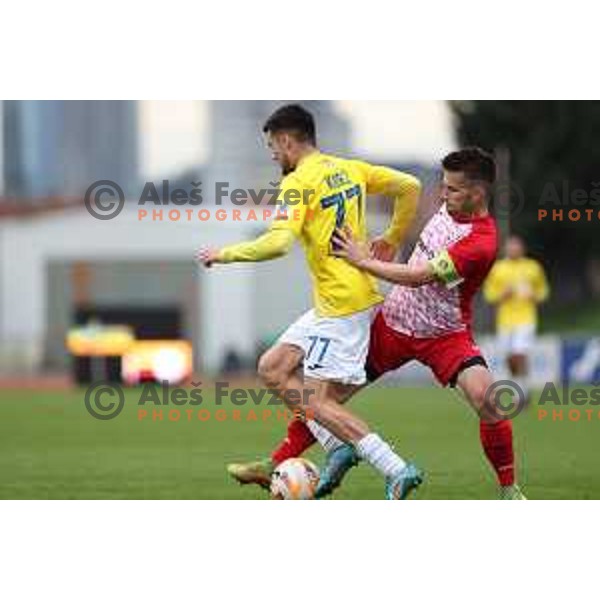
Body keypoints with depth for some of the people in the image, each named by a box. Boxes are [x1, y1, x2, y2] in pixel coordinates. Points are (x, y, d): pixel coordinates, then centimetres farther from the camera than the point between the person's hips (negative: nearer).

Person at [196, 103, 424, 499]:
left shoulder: (298, 183, -13)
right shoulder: (349, 169, 12)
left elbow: (278, 243, -25)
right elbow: (410, 186, 16)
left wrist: (224, 254, -12)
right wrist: (392, 239, 24)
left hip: (341, 304, -9)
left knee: (317, 402, -8)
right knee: (272, 369, 12)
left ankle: (397, 470, -13)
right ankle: (340, 446, 9)